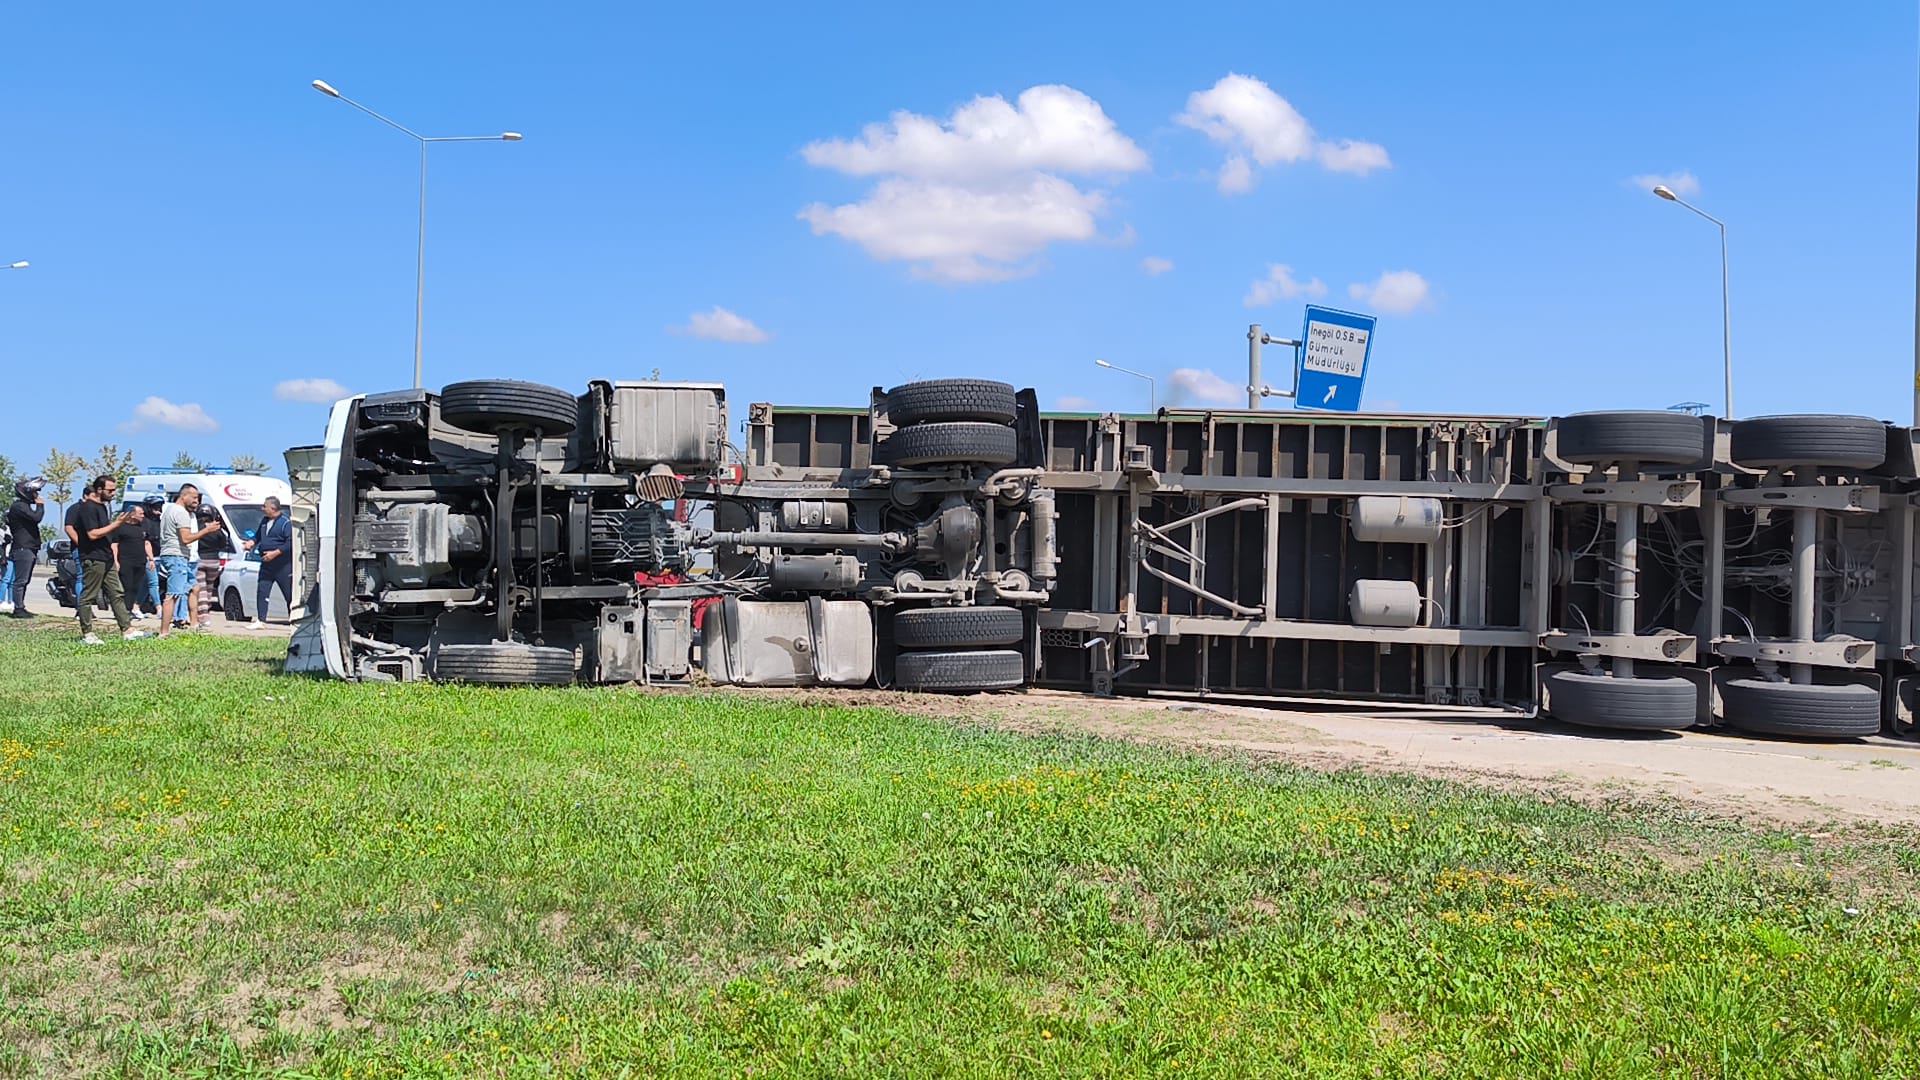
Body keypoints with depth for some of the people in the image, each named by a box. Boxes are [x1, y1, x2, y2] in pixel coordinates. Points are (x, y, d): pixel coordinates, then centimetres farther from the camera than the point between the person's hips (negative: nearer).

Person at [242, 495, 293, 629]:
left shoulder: (286, 522, -12)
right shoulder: (264, 521, 13)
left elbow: (291, 542, -19)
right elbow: (259, 537, 27)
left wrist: (275, 553, -22)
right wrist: (252, 542, 5)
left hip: (283, 566, -8)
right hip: (266, 565, 8)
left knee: (290, 595, -2)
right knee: (262, 593, 5)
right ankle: (261, 621, 9)